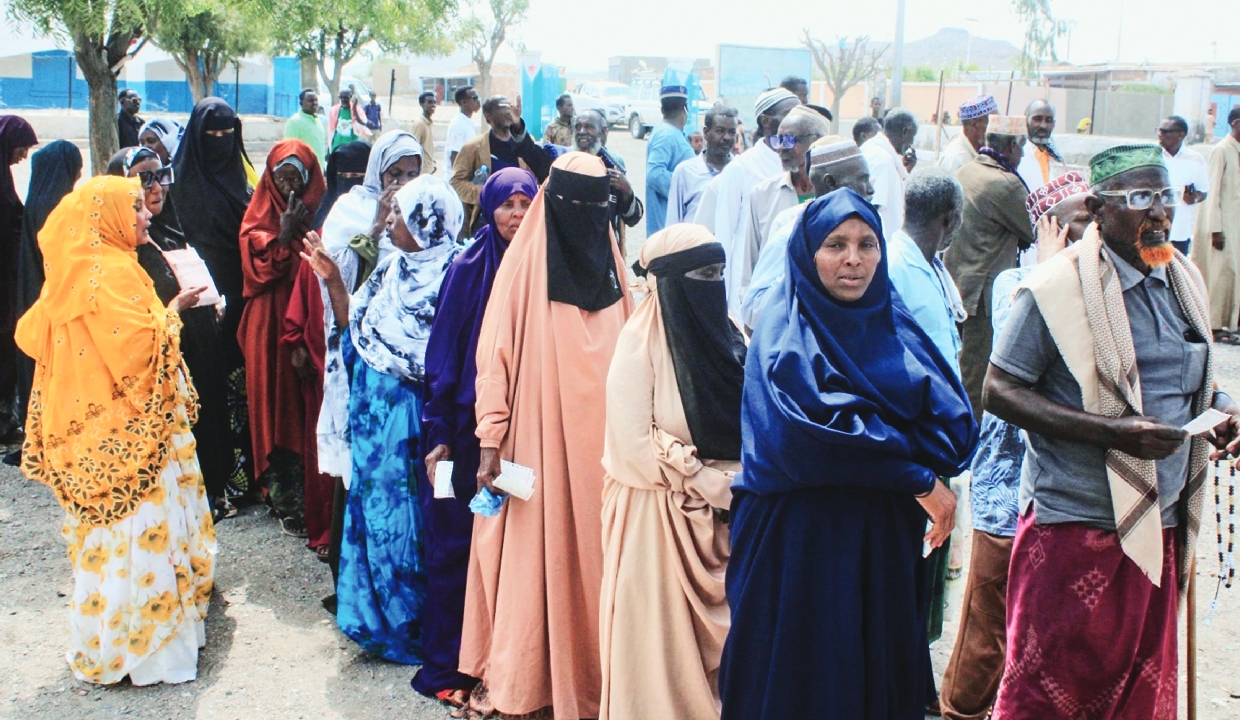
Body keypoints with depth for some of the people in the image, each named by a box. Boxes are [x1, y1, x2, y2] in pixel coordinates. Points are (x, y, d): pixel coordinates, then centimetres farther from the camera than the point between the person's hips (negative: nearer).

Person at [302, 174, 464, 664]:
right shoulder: (391, 271, 9)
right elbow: (353, 330, 12)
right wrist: (332, 280, 3)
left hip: (415, 422, -7)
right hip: (374, 420, 7)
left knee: (408, 521, 2)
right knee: (375, 510, 14)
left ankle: (415, 628, 17)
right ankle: (381, 619, 29)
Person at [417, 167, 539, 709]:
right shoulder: (468, 269, -2)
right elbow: (443, 353, -2)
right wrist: (439, 434, -5)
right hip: (470, 425, -2)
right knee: (456, 541, 4)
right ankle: (446, 665, 15)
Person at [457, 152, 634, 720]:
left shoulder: (610, 262, 8)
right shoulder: (523, 264, -4)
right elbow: (496, 355, -5)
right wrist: (491, 441, -12)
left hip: (601, 439, 4)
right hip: (538, 438, -3)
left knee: (593, 553, 6)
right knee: (534, 552, 0)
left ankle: (589, 671, 18)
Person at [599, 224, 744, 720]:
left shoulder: (728, 335, 7)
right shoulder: (640, 342, -11)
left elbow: (748, 425, 11)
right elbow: (635, 444, -15)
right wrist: (710, 484, -12)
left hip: (725, 513, 5)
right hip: (659, 515, -5)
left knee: (720, 633, 7)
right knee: (663, 638, 2)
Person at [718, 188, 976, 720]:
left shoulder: (893, 326, 11)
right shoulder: (786, 333, -6)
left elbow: (952, 421, 0)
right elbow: (824, 430, -20)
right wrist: (919, 477, -14)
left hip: (887, 541, 5)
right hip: (801, 536, -5)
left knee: (884, 676, 10)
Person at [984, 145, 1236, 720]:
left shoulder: (1184, 280, 8)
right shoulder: (1057, 286, -14)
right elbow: (1000, 392, -15)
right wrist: (1112, 431, -23)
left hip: (1160, 522, 7)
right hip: (1075, 525, -6)